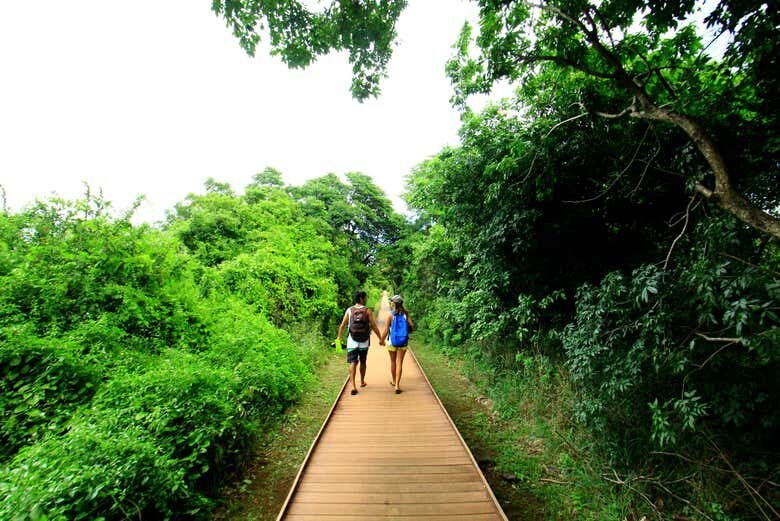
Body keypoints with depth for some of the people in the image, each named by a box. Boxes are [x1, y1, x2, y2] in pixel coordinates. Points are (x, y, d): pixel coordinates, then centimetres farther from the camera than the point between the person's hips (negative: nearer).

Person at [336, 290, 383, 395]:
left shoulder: (349, 310, -1)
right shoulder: (367, 311, -6)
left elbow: (342, 325, 1)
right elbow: (374, 326, -7)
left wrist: (339, 337, 14)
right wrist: (381, 339, 2)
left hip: (352, 342, 0)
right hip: (364, 342, 0)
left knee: (353, 363, 1)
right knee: (363, 362, 17)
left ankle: (353, 386, -10)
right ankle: (362, 382, 34)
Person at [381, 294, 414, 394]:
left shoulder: (391, 315, -13)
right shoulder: (406, 314, -6)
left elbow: (386, 330, -13)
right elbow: (411, 325, -10)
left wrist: (382, 340, 1)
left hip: (392, 342, -1)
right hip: (403, 342, 1)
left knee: (393, 362, 18)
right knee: (399, 363, 6)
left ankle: (393, 381, 36)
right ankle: (397, 385, 0)